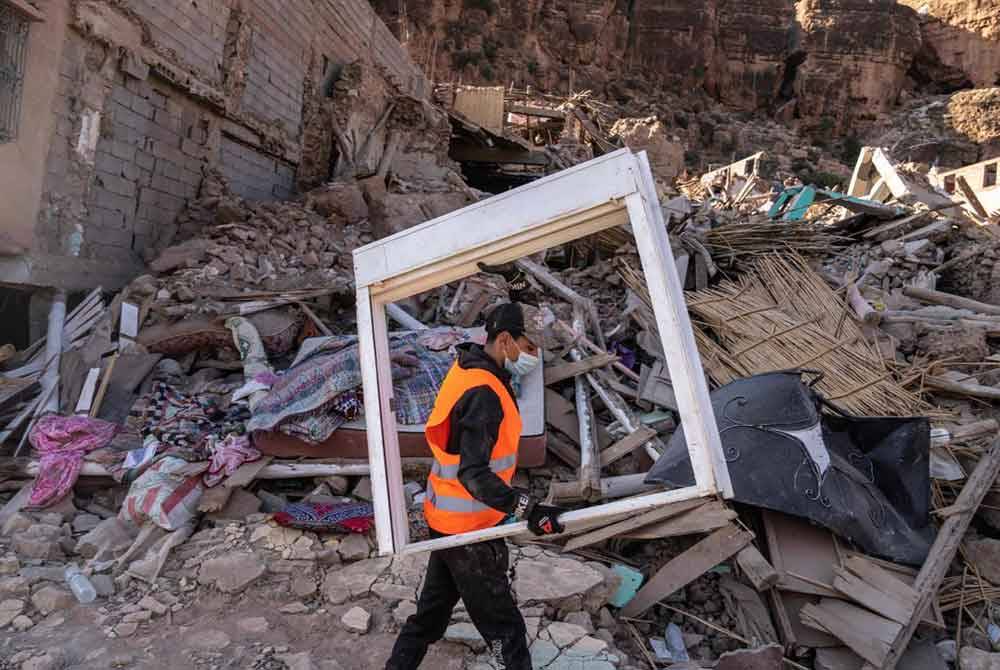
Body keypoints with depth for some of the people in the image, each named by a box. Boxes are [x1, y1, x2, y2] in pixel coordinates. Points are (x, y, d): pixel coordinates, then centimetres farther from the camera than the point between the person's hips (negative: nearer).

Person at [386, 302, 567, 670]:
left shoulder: (466, 371, 3)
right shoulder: (484, 394, -27)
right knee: (504, 626, 5)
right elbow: (473, 474, -32)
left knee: (432, 610, 24)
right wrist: (526, 508, -39)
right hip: (469, 529, -9)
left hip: (445, 518, 10)